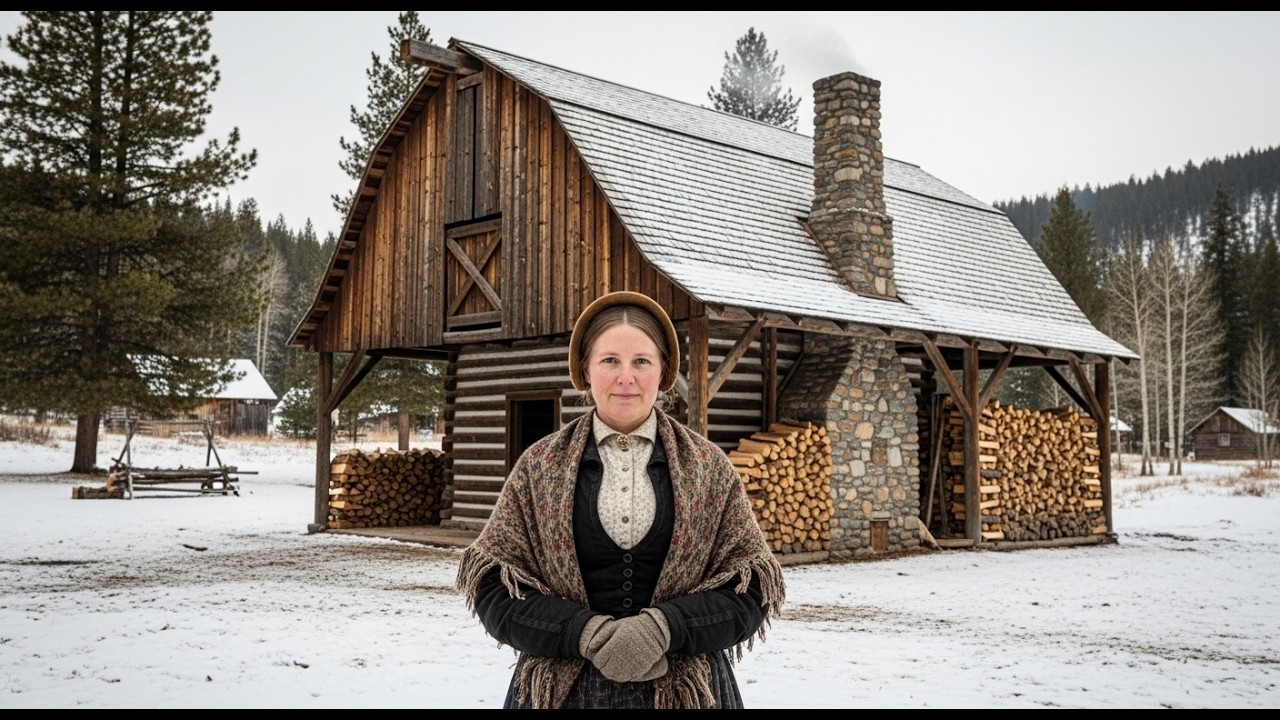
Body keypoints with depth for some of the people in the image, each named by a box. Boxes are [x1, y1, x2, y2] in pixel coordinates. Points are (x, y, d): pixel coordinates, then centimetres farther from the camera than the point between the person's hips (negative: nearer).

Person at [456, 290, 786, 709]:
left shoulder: (710, 467, 1)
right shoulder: (540, 467, 0)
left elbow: (751, 590, -2)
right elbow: (491, 587, -3)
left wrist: (664, 628, -18)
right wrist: (585, 634, -18)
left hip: (687, 690, 1)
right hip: (563, 688, 0)